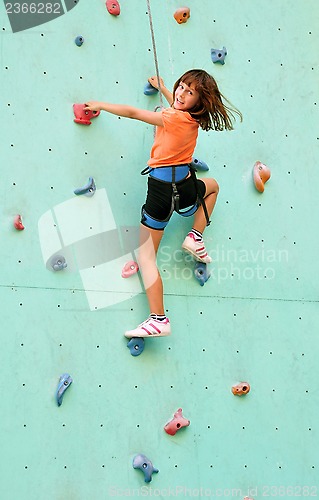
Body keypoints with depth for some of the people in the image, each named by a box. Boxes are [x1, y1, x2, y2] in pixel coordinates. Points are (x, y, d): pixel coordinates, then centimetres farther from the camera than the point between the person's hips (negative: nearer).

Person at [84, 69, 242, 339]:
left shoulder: (174, 119, -13)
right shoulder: (193, 118, 7)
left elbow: (132, 112, -12)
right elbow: (178, 104, 33)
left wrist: (100, 105, 1)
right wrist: (162, 87, 46)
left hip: (161, 187, -6)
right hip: (184, 185, 6)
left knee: (146, 255, 0)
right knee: (212, 185, 42)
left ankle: (158, 319, -10)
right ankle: (195, 238, 25)